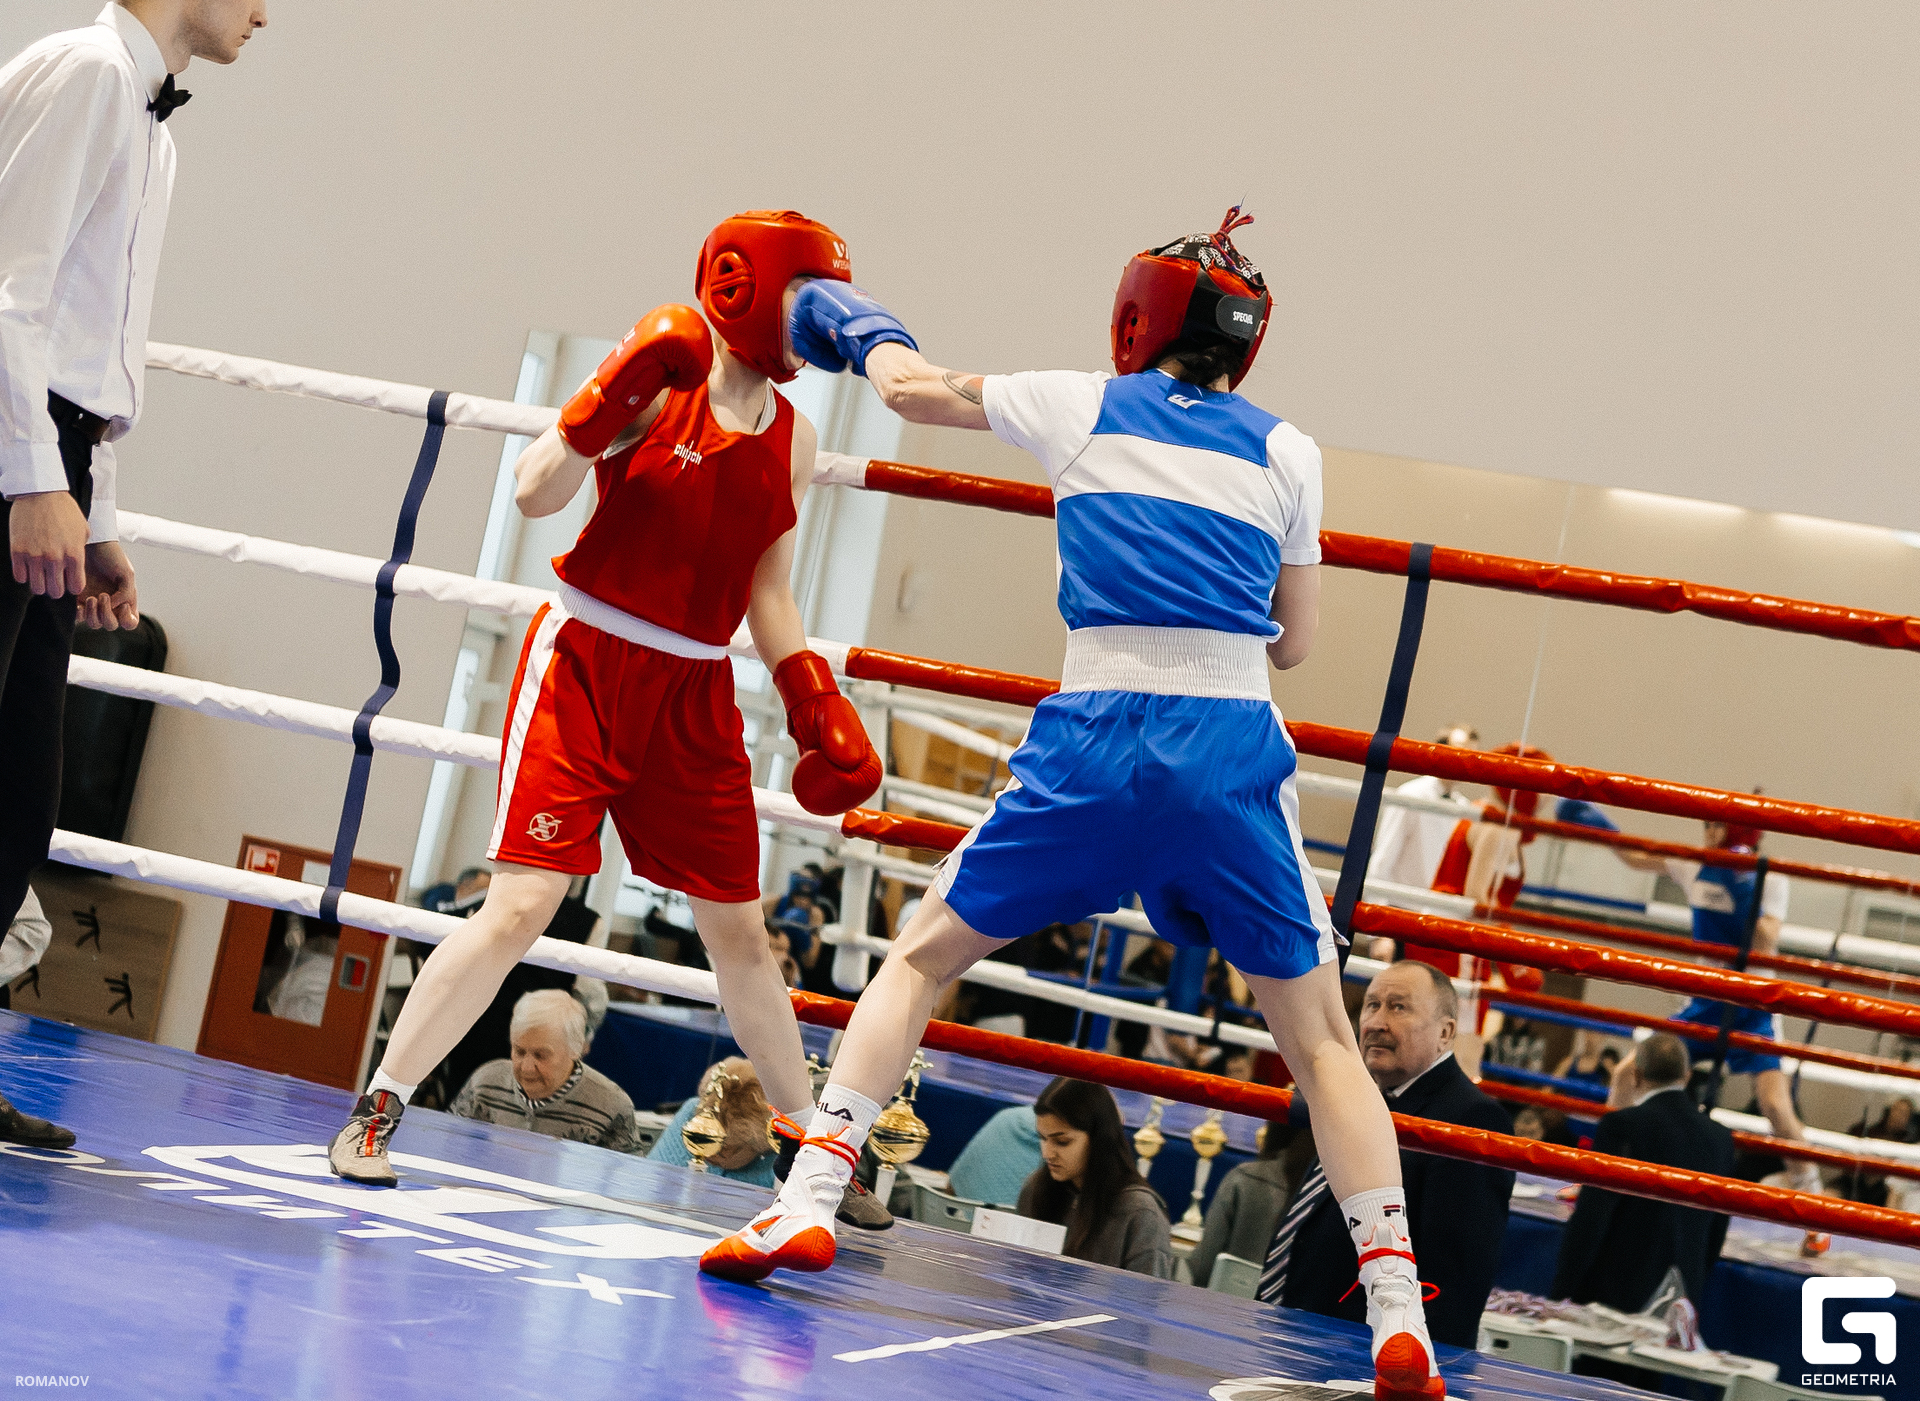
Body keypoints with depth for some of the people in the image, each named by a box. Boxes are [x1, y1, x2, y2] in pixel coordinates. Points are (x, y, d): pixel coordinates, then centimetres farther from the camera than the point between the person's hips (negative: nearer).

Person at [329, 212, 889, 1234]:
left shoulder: (791, 437, 7)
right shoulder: (655, 388, -10)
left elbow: (767, 591, 12)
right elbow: (536, 493, -18)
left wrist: (815, 708, 3)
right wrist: (612, 400, -30)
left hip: (694, 695, 5)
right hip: (586, 662, -5)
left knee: (740, 930, 12)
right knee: (520, 905, -13)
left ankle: (814, 1150, 25)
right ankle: (376, 1110, -1)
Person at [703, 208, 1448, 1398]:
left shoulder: (1082, 408, 11)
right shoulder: (1285, 453, 12)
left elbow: (912, 387, 25)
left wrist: (866, 334, 47)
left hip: (1095, 744, 0)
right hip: (1237, 751, 1)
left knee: (923, 957, 18)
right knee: (1320, 1035, 9)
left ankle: (809, 1201, 6)